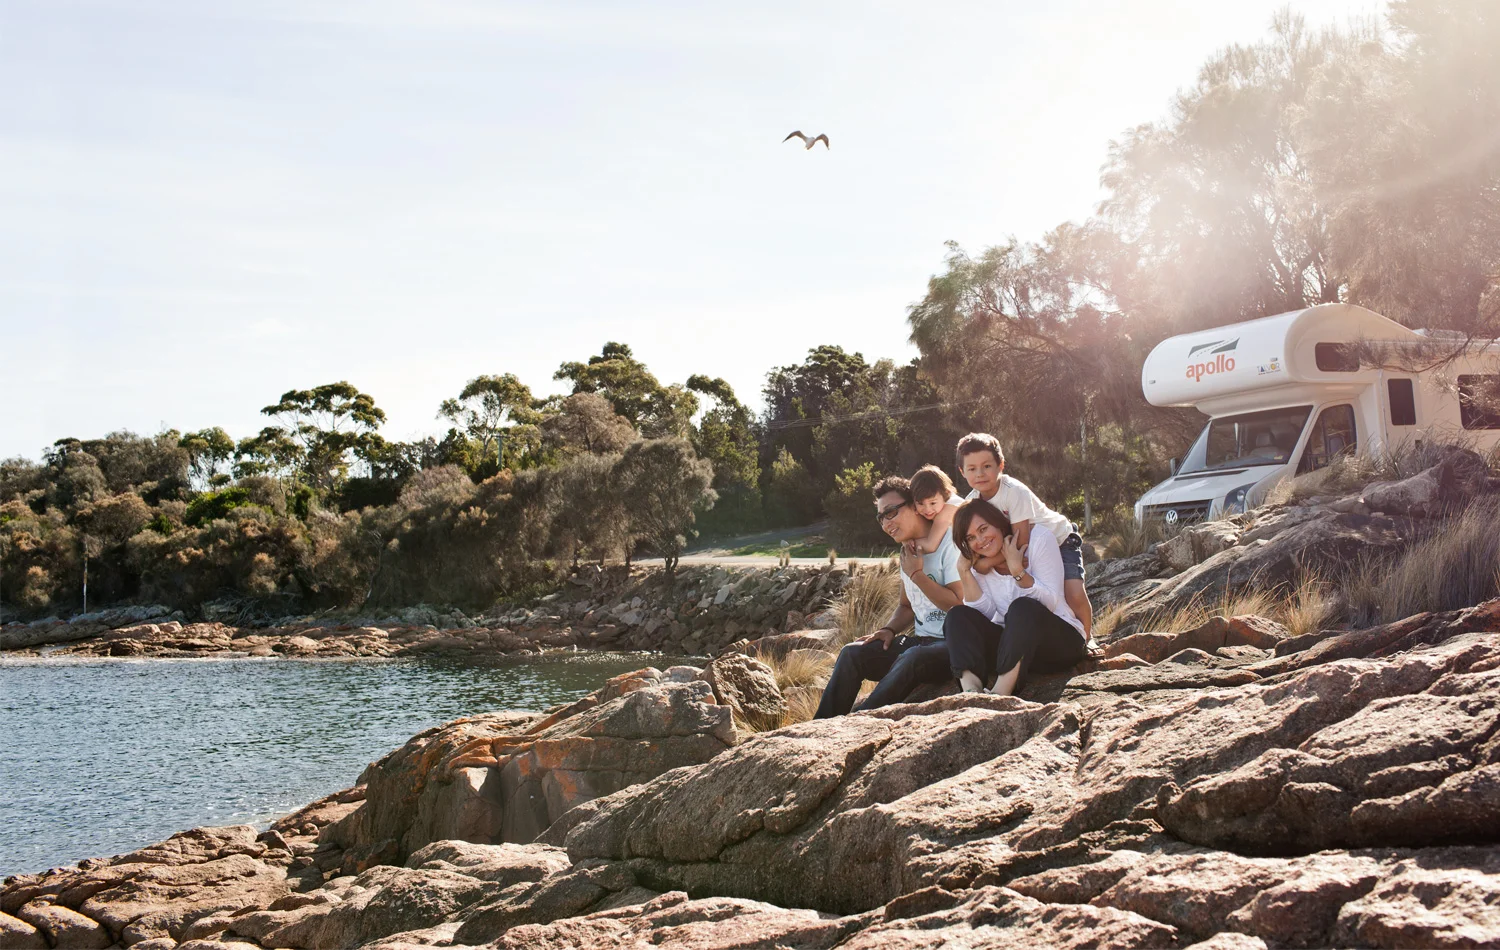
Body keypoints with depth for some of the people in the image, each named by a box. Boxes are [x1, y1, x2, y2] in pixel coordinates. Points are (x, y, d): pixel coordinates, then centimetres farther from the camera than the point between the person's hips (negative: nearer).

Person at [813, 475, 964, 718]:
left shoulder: (950, 543, -11)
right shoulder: (908, 552, 15)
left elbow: (959, 604, -19)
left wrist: (916, 574, -13)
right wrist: (889, 629, 5)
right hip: (919, 640, 8)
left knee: (912, 657, -37)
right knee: (852, 653, -9)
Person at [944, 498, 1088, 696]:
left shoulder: (1039, 540, -6)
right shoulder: (980, 564, 7)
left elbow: (1051, 602, -15)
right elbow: (986, 614, -6)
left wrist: (1017, 570, -25)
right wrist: (964, 572, -12)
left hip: (1062, 640, -5)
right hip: (1010, 641, 5)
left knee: (1022, 608, -34)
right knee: (957, 615, -15)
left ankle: (1000, 694, -45)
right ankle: (970, 690, -39)